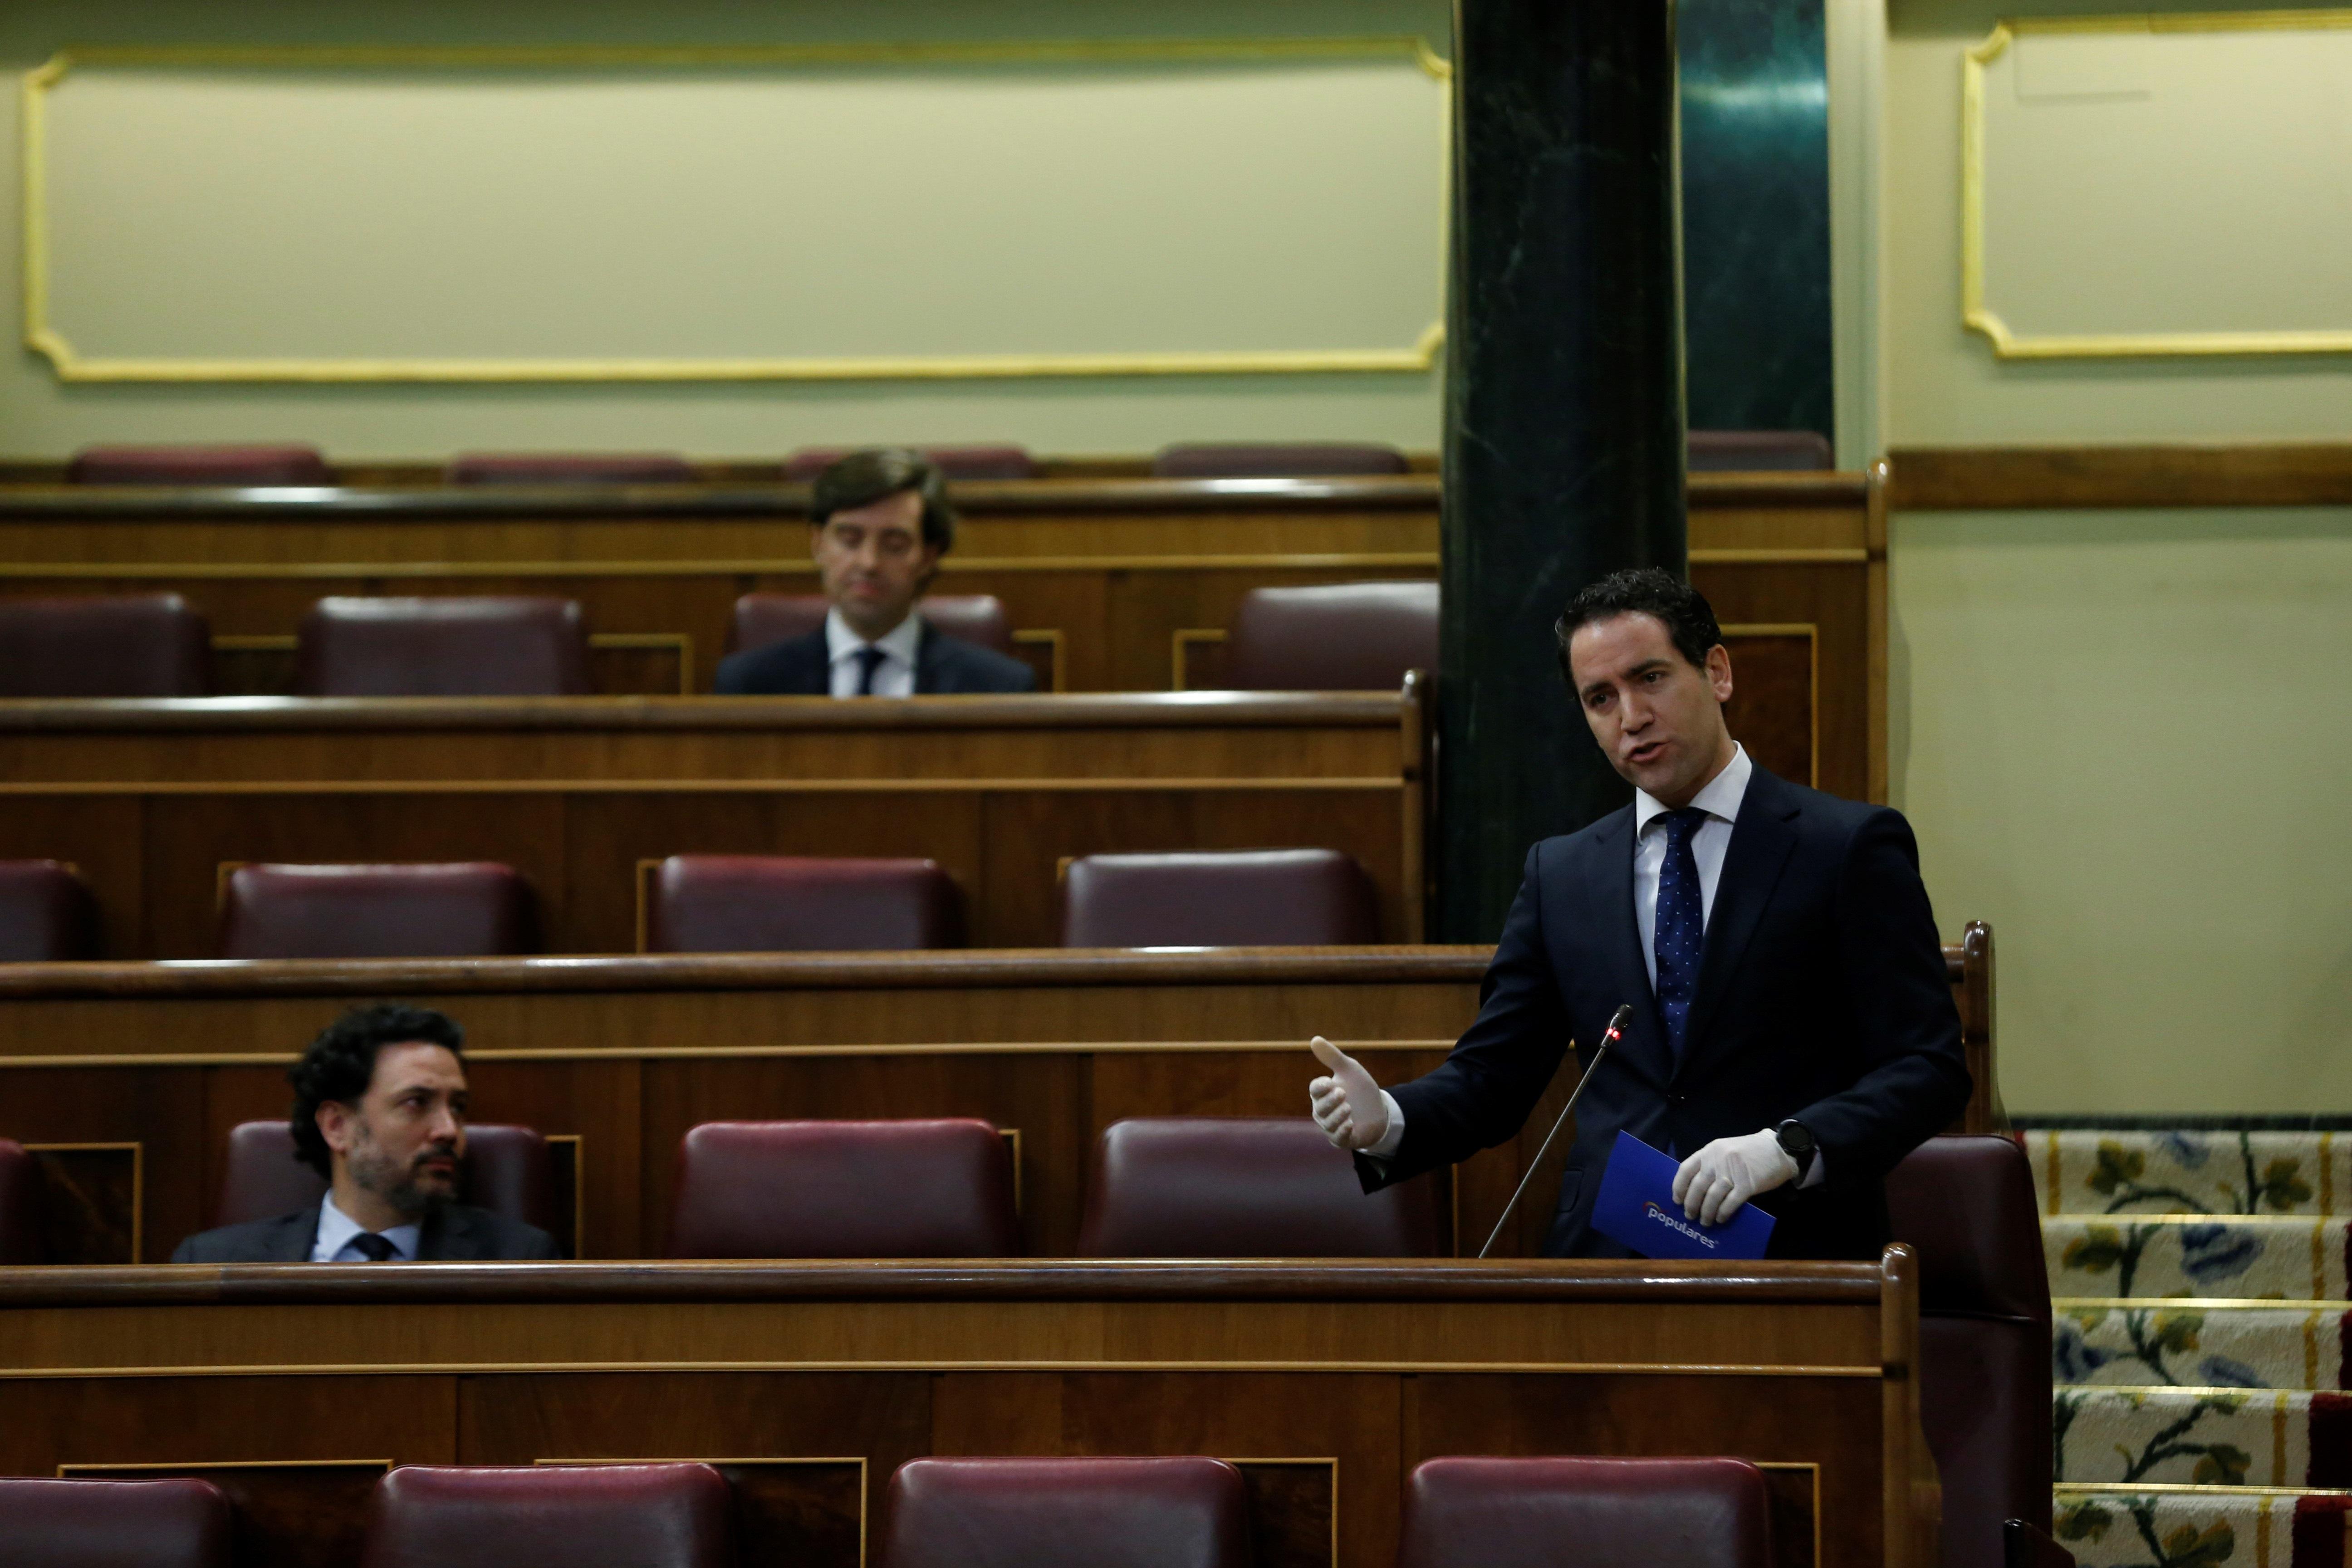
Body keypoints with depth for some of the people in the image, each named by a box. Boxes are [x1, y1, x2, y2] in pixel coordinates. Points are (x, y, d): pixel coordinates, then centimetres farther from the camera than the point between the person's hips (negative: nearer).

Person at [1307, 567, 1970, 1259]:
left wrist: (1788, 1148, -19)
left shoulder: (1851, 847, 3)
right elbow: (1489, 1075, 17)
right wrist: (1384, 1121, -5)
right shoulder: (1559, 874, 18)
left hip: (1789, 1258, -4)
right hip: (1607, 1260, 4)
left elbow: (1928, 1069, -3)